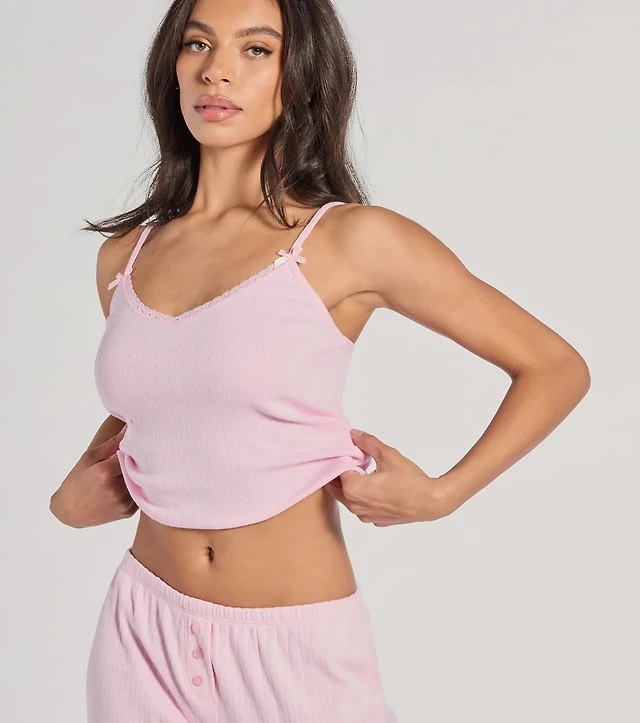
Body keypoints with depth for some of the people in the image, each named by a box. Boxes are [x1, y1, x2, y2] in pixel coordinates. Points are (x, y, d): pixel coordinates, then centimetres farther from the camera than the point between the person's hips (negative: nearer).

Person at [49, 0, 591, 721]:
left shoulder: (349, 241, -12)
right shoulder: (124, 255, 3)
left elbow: (557, 368, -6)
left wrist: (440, 494, -14)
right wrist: (75, 489, 5)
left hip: (294, 647, -4)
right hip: (144, 632, 4)